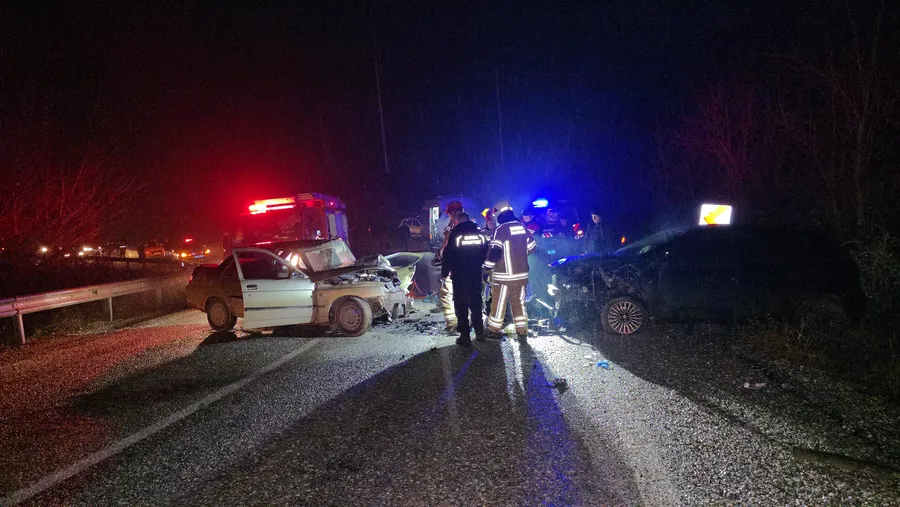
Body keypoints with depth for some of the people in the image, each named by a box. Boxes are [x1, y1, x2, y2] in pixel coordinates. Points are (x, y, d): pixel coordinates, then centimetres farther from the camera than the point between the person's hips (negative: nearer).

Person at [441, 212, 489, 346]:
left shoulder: (455, 234, -10)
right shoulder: (480, 233, 3)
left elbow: (448, 255, -11)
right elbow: (485, 253, 10)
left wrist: (444, 272, -2)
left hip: (459, 275, -4)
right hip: (476, 273, 4)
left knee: (461, 305, 1)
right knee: (476, 302, 17)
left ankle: (465, 337, -1)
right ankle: (479, 332, 22)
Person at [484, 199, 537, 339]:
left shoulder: (501, 229, -13)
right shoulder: (522, 227, 5)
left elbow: (494, 251, -18)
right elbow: (531, 248, 13)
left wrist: (487, 267, -6)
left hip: (504, 275, -6)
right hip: (522, 274, 6)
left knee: (499, 303, 5)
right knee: (519, 302, 15)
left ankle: (494, 330, 13)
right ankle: (522, 331, 16)